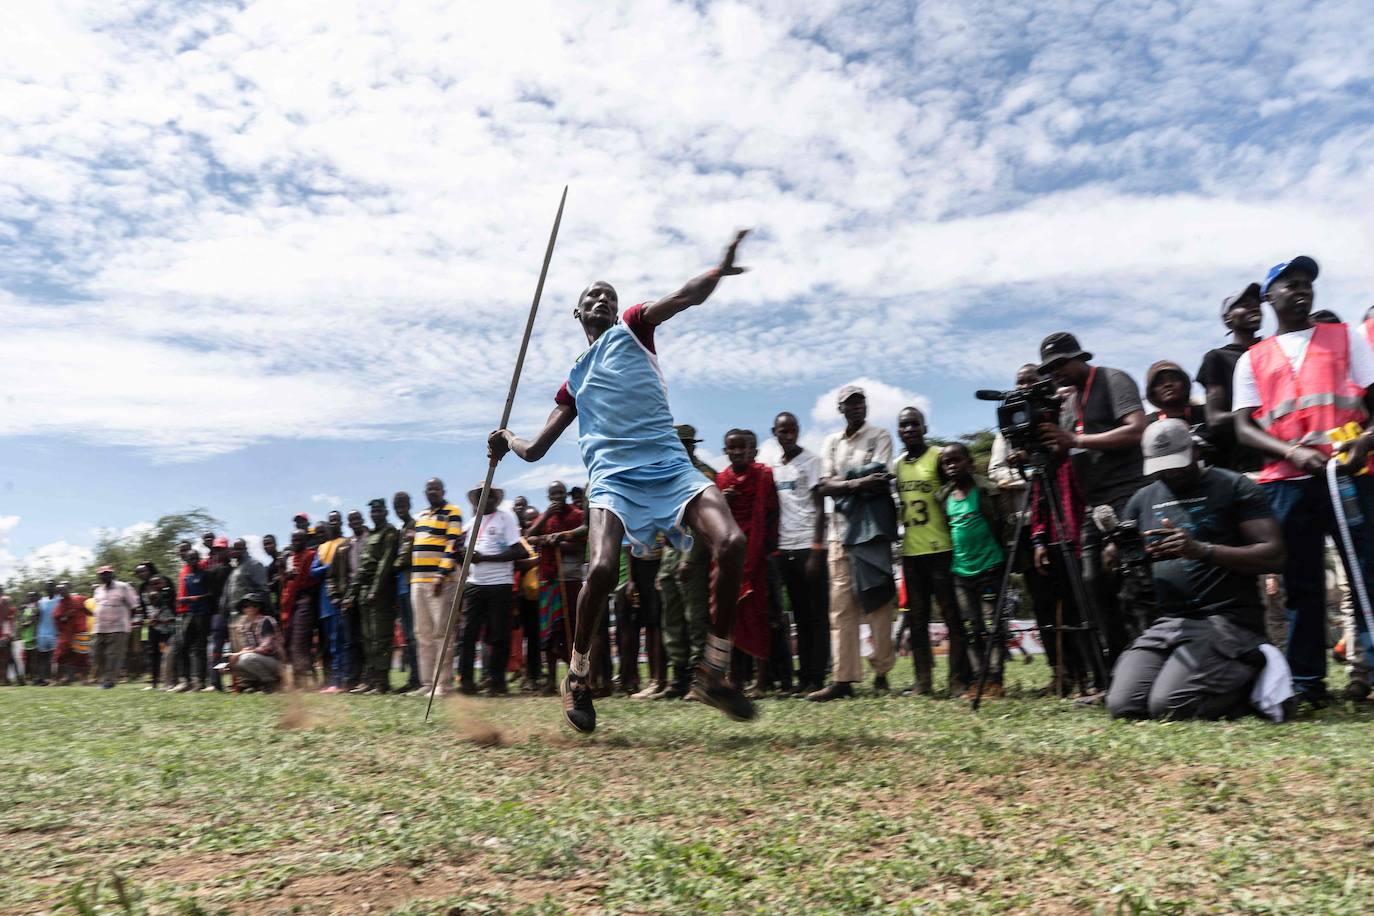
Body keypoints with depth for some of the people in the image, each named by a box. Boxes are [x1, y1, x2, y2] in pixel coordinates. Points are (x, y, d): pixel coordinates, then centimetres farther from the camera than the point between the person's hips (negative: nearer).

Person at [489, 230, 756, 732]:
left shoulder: (632, 328, 17)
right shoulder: (574, 382, 24)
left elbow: (687, 296, -2)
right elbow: (535, 448, 30)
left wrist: (719, 270, -19)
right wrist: (509, 441, 13)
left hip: (671, 467, -1)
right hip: (614, 476, 1)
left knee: (731, 542, -24)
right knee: (602, 568, -25)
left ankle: (714, 672, -10)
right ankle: (577, 677, 0)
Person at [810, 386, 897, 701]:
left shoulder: (880, 436, 8)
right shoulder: (831, 442, 18)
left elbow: (880, 481, -7)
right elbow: (825, 486, 4)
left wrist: (843, 485, -8)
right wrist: (859, 483, -11)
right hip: (840, 531, 4)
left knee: (877, 601, -4)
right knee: (841, 607, 0)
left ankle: (881, 671, 5)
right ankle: (843, 678, 1)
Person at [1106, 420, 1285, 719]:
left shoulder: (1235, 487, 3)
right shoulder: (1143, 499, 17)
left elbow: (1274, 555, -7)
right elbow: (1114, 565, 17)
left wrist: (1203, 551, -21)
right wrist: (1119, 553, -8)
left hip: (1227, 620, -4)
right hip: (1166, 622, 5)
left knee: (1167, 706, -22)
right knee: (1123, 706, -15)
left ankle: (1250, 681, 6)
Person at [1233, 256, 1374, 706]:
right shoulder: (1252, 360, 14)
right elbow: (1244, 428, 5)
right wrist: (1294, 452, -12)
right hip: (1286, 482, 0)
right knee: (1300, 582, 4)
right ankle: (1306, 681, 10)